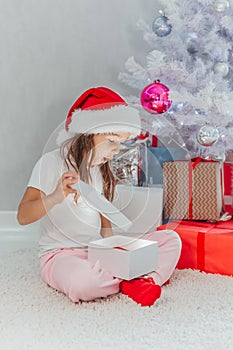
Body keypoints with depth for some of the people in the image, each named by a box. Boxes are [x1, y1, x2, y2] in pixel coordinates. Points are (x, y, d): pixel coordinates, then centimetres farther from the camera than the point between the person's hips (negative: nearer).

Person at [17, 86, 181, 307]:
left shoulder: (101, 170, 12)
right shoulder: (52, 162, -8)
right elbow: (22, 216, -15)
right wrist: (55, 197, -34)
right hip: (60, 255, -5)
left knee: (170, 239, -6)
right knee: (82, 282, -41)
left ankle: (144, 281, -28)